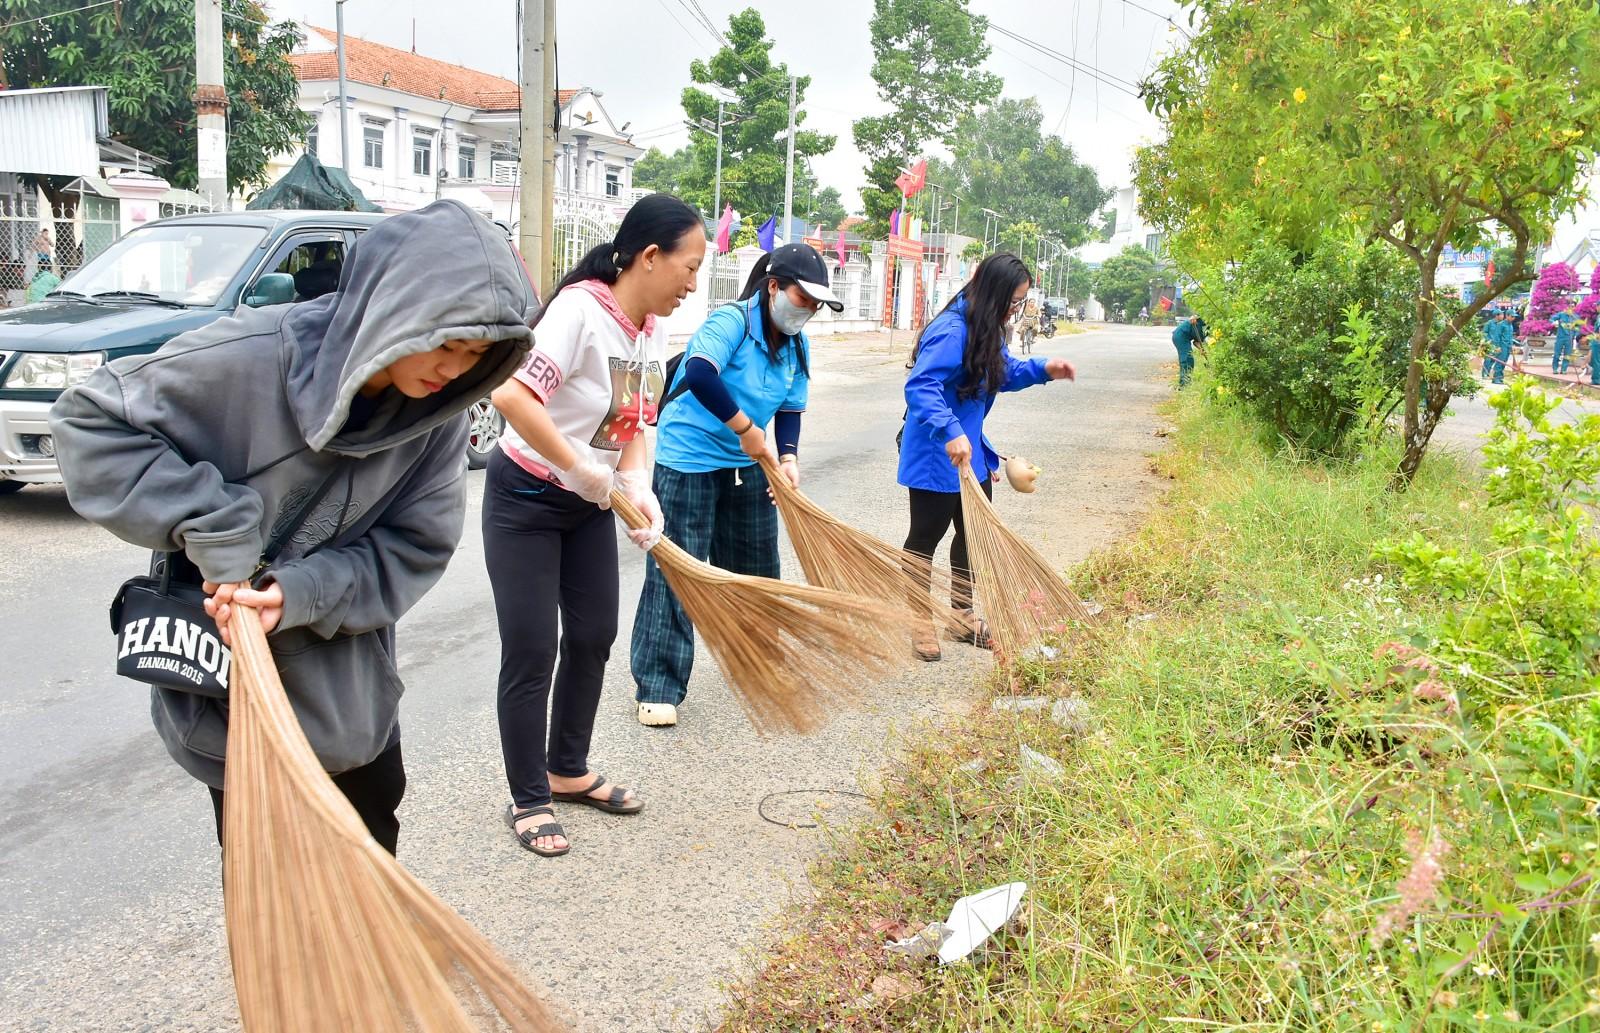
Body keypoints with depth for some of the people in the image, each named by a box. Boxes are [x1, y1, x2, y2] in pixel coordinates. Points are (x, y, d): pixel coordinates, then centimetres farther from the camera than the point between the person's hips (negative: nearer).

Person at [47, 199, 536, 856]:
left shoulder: (437, 411, -10)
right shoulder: (248, 358, -23)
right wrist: (210, 525, -24)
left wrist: (304, 593, -26)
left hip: (353, 686, 4)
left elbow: (416, 549, -10)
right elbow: (92, 421, -14)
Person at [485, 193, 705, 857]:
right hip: (526, 500, -8)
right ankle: (528, 800, 14)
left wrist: (636, 486, -13)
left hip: (592, 503, 8)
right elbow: (511, 395, -37)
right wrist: (581, 469, -30)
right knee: (532, 651, -2)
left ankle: (568, 771, 31)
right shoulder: (581, 309, -26)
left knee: (594, 636, 13)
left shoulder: (653, 329, 0)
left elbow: (634, 425, 5)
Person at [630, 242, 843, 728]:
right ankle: (658, 688, 1)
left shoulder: (797, 344, 4)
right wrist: (745, 427, -29)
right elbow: (699, 373, -36)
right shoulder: (731, 320, -20)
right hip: (688, 460, -8)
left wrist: (788, 457, -10)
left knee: (755, 563, 17)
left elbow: (790, 410, 8)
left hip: (747, 466, 8)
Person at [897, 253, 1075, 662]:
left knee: (974, 535, 20)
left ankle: (961, 614, 36)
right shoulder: (951, 332, -25)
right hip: (936, 459, -10)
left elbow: (1003, 372, 21)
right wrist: (949, 432, -48)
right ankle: (916, 621, 22)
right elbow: (920, 386, -36)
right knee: (925, 538, 6)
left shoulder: (985, 330, 5)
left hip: (970, 453, 10)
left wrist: (1042, 370, 4)